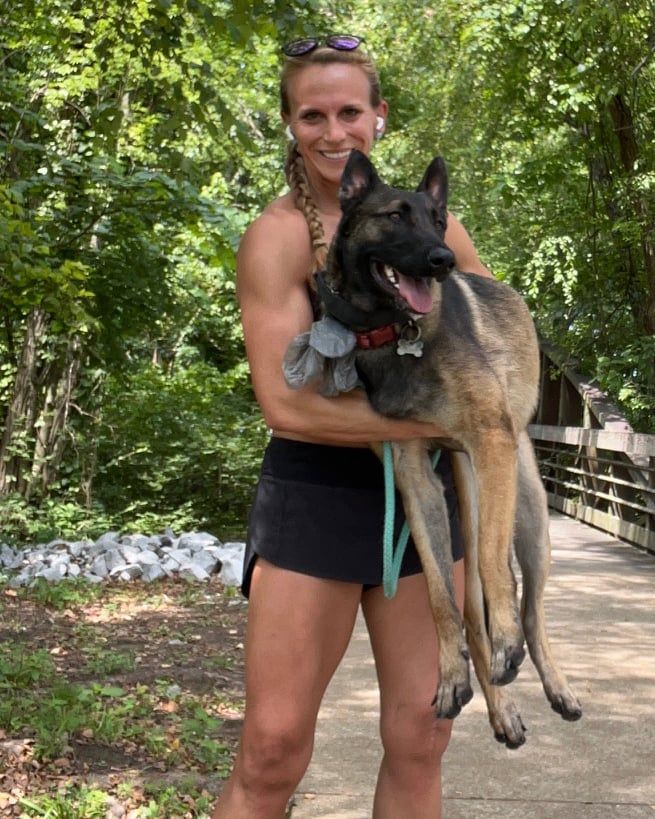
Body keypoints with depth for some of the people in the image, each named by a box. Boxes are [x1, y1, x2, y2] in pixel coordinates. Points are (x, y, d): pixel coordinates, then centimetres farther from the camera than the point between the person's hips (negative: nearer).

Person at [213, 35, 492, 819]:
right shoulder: (279, 234, -9)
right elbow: (287, 404, -18)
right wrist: (433, 422, -18)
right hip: (316, 496, -5)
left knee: (419, 740, 9)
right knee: (272, 753, -3)